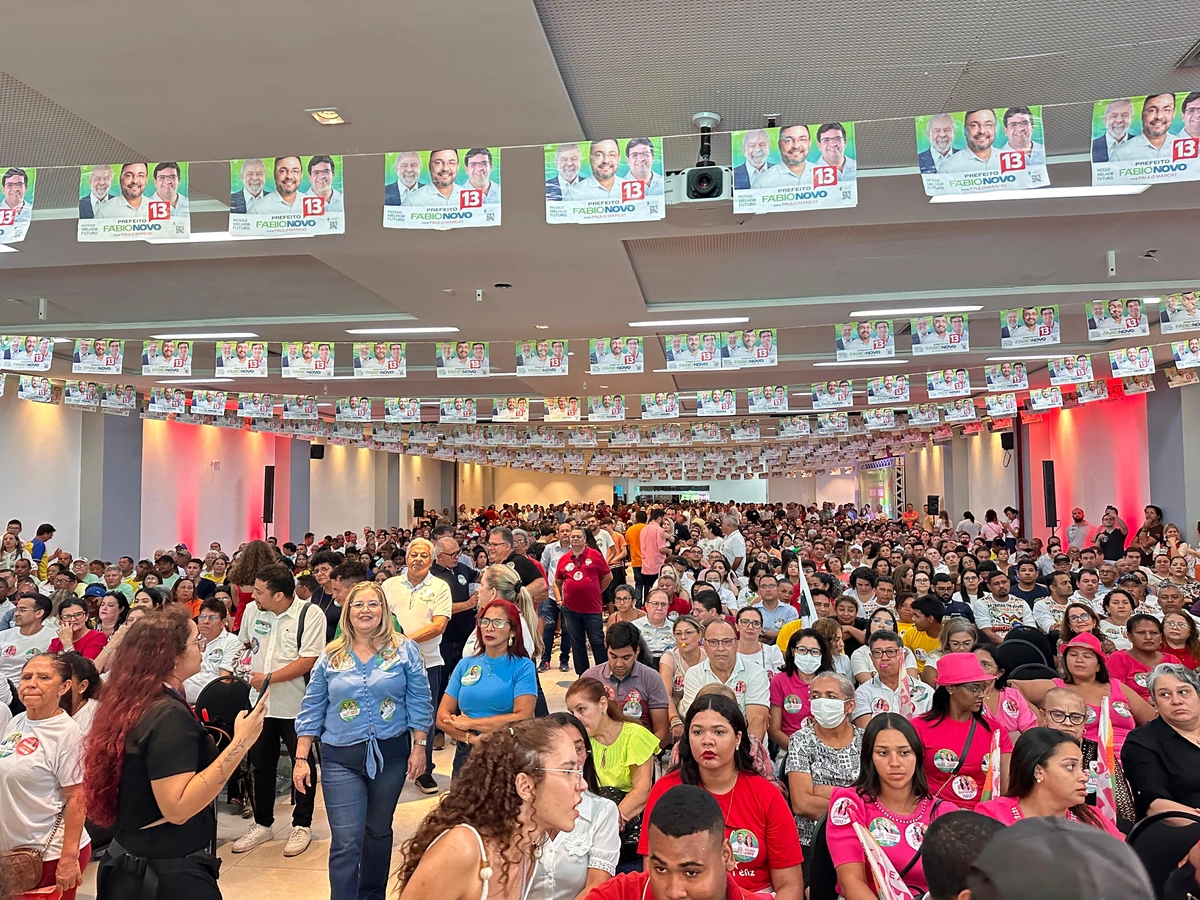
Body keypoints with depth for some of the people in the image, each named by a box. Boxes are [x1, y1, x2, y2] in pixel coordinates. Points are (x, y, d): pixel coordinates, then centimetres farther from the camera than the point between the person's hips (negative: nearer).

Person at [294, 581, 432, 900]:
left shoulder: (405, 650, -3)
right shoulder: (330, 657, 1)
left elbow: (419, 703, -1)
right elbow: (312, 711, 4)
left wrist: (419, 746, -6)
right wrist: (301, 758, 0)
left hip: (391, 754, 0)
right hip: (341, 758, 0)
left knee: (379, 831, 17)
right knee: (346, 842, -6)